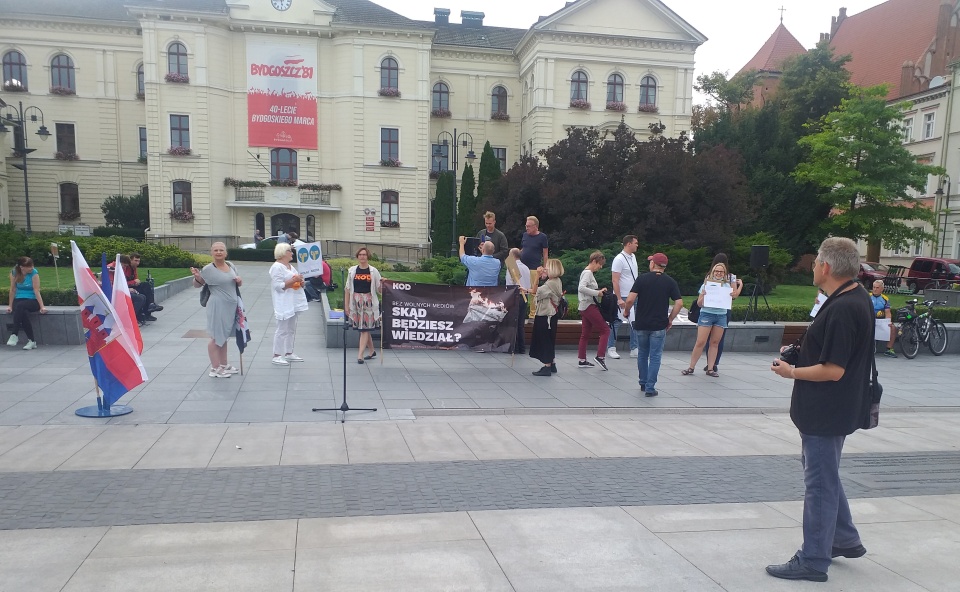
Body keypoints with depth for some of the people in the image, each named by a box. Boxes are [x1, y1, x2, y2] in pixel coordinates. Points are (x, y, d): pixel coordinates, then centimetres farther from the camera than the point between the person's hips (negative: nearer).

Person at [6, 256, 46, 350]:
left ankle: (14, 335, -30)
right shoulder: (14, 272, -3)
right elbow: (13, 289, 1)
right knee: (23, 313, -31)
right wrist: (10, 306, 0)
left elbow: (36, 290, -13)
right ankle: (32, 340, -25)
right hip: (18, 299, 2)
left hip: (32, 300, -2)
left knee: (20, 306, -35)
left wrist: (42, 306, -19)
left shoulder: (34, 273, -10)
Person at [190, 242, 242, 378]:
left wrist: (239, 281, -3)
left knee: (224, 337, 18)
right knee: (216, 338, 0)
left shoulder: (231, 265, 7)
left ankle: (224, 365, 29)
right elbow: (197, 285, -4)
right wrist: (197, 277, -24)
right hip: (218, 307, -7)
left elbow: (238, 283, 19)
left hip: (231, 306, 7)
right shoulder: (208, 269, -11)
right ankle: (215, 368, 8)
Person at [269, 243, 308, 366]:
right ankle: (276, 356, -2)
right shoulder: (277, 267, -12)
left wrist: (300, 282, 4)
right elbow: (278, 286, -21)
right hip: (284, 304, -9)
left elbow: (296, 281, 26)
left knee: (291, 329, 13)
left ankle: (289, 353, 21)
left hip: (293, 303, 9)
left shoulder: (290, 266, 17)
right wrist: (294, 280, -21)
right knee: (282, 330, -7)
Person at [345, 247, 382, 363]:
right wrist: (346, 306, 5)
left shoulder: (373, 271, 2)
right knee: (363, 328, 11)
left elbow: (379, 289, 4)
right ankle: (372, 351, 26)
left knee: (364, 329, -7)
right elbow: (347, 289, 8)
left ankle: (360, 355, -7)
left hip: (369, 301, -3)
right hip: (356, 302, 3)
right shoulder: (352, 270, 6)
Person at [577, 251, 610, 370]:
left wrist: (600, 291, 4)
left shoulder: (588, 272, 17)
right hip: (589, 306, -10)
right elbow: (581, 288, -28)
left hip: (585, 307, 10)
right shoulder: (587, 273, -13)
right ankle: (600, 356, -7)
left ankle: (582, 360, 14)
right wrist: (597, 293, -22)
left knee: (585, 334, 11)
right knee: (605, 330, -5)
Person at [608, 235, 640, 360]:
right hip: (623, 298, -8)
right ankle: (611, 348, 11)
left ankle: (634, 349, 15)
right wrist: (619, 299, -21)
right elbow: (615, 281, -17)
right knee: (616, 323, 2)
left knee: (635, 323, 8)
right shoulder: (619, 259, -15)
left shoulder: (633, 257, 12)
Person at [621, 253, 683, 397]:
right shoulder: (670, 282, 0)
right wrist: (670, 319, 5)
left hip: (641, 324, 1)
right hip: (659, 326, 0)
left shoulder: (642, 279, -4)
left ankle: (643, 384, 26)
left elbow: (630, 300, -12)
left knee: (642, 355, 17)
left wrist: (626, 311, 6)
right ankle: (650, 388, 1)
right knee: (655, 357, 4)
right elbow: (679, 303, -6)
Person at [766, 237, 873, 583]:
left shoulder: (842, 310, -26)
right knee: (824, 475, 24)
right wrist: (801, 353, 7)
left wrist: (791, 372, -13)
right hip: (830, 409, 10)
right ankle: (845, 539, 39)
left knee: (820, 483, 2)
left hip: (827, 413, -10)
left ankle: (813, 562, 15)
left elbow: (832, 370, -26)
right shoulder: (857, 299, 7)